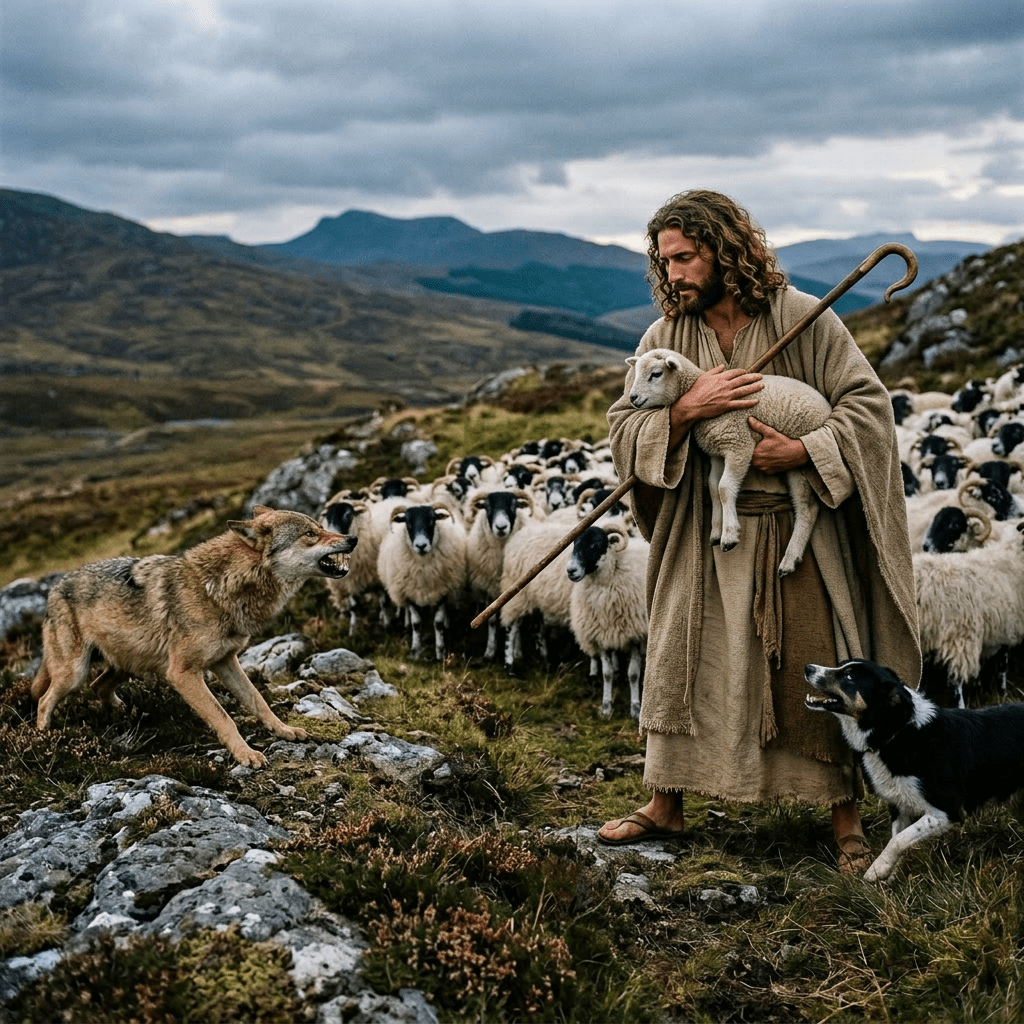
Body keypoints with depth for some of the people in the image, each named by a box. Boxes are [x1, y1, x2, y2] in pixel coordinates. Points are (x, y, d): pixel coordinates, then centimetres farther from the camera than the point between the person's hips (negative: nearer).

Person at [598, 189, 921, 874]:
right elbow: (623, 429, -2)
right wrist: (688, 408, -19)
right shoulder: (665, 336, 2)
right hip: (704, 535, 3)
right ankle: (666, 805, 25)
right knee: (681, 662, 9)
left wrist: (800, 452, -19)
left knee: (820, 671, 2)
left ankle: (847, 819, 16)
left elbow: (868, 402, -7)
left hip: (799, 531, -3)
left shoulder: (800, 316, -7)